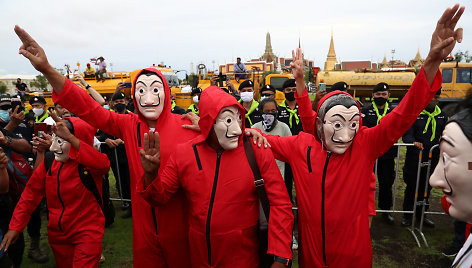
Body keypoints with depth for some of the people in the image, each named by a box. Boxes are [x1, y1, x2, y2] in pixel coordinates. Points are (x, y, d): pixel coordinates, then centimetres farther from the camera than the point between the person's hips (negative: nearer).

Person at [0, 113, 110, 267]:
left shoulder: (87, 162, -20)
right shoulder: (49, 161, -5)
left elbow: (103, 165, -45)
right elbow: (31, 193, 3)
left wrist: (70, 138, -48)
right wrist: (15, 226, 0)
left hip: (87, 232, -5)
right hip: (57, 233, 6)